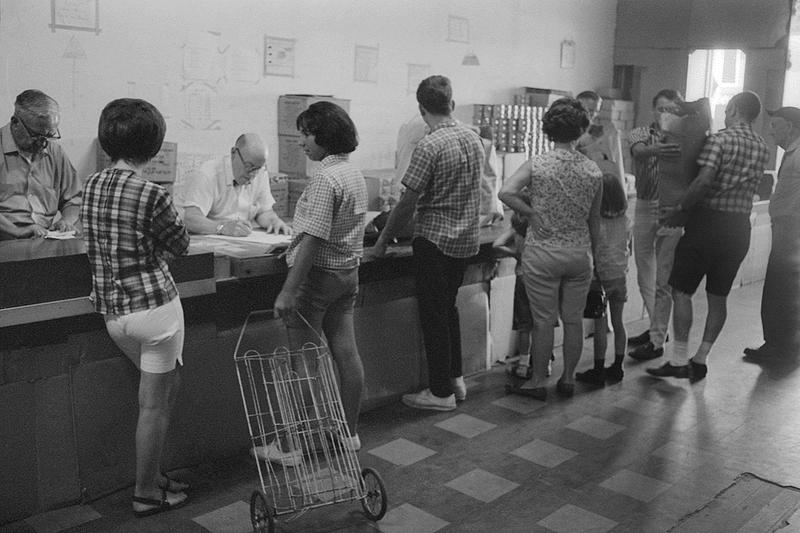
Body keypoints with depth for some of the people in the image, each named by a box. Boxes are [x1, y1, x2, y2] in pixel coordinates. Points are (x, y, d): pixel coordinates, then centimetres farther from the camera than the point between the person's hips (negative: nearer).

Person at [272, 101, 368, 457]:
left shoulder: (325, 179, -19)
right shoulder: (354, 173, 10)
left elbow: (313, 240, -23)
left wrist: (288, 291, -22)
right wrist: (294, 245, 21)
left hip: (318, 275, -9)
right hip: (348, 271, 9)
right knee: (346, 353, 12)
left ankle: (291, 446, 9)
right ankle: (349, 433, 23)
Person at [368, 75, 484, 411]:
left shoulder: (429, 147, -17)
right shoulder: (474, 139, 7)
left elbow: (407, 203, -17)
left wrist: (383, 242, -8)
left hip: (435, 240, -7)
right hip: (467, 239, 8)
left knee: (434, 315, 3)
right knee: (448, 308, 21)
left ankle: (441, 392, 11)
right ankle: (455, 377, 29)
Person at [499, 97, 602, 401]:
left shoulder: (537, 165, -9)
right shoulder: (593, 171, 0)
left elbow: (506, 192, -25)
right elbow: (594, 220, 8)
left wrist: (531, 214, -11)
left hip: (543, 253, -3)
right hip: (579, 253, 3)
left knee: (544, 321, 5)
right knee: (574, 319, 13)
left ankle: (537, 383, 16)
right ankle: (568, 379, 25)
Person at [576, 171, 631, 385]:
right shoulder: (626, 221, -2)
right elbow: (627, 247, 10)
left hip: (601, 277, -5)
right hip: (621, 276, 5)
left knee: (600, 325, 1)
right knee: (618, 322, 13)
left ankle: (598, 371, 8)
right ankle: (617, 367, 23)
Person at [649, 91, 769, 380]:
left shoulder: (720, 139, -10)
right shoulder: (762, 148, 11)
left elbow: (704, 180, -23)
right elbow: (752, 186, 11)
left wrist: (681, 210, -11)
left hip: (709, 222, -6)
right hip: (740, 227, 7)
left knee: (681, 291, 0)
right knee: (718, 297, 11)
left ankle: (679, 361, -2)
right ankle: (700, 361, 17)